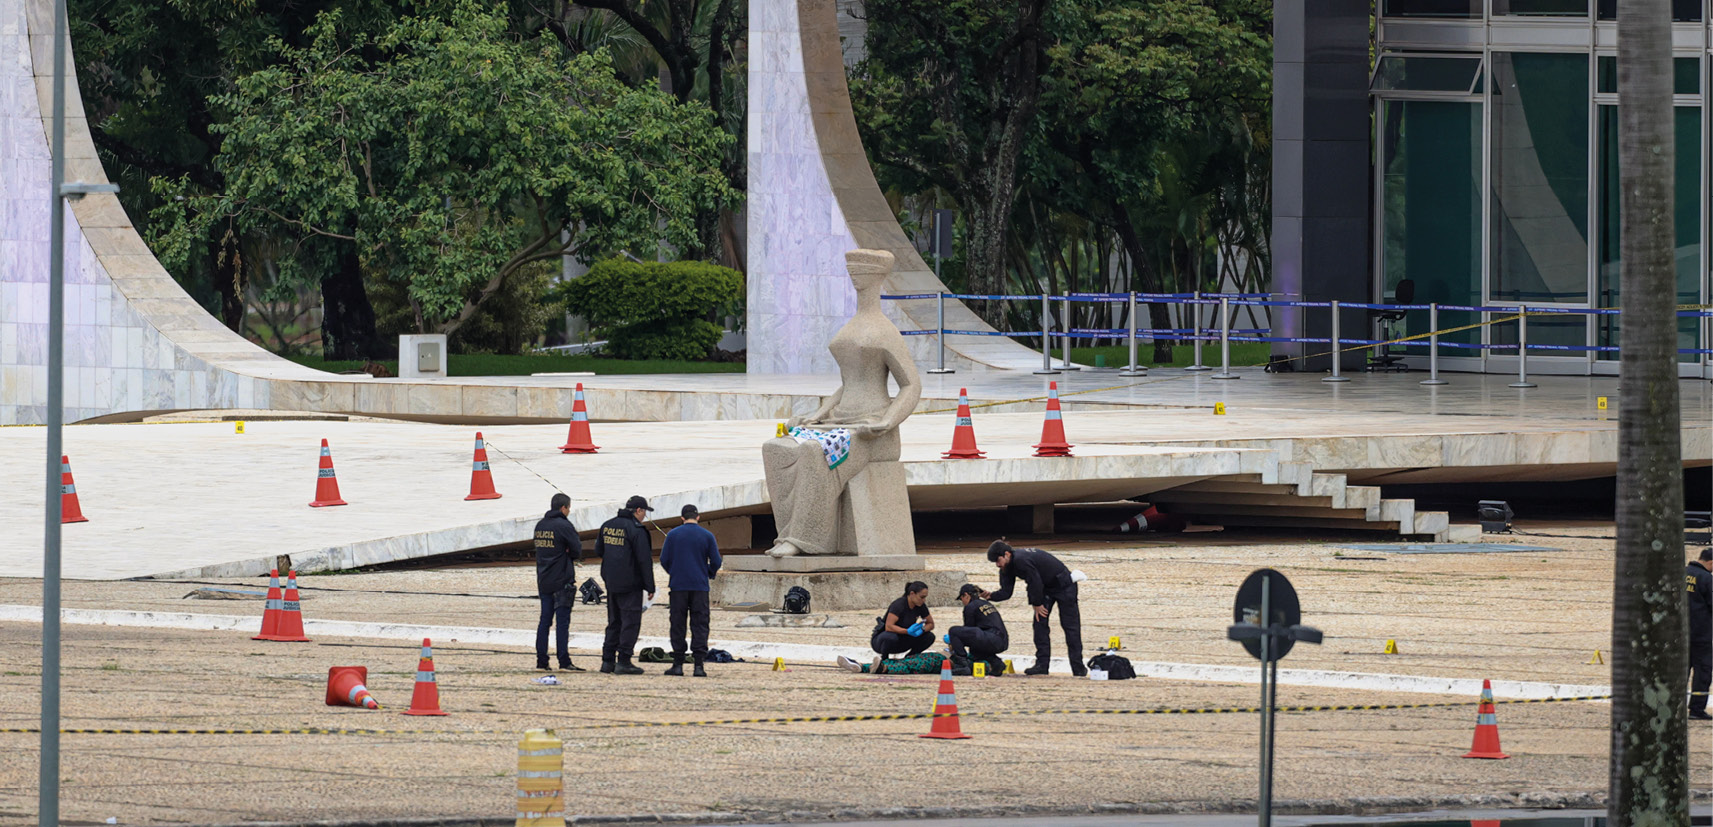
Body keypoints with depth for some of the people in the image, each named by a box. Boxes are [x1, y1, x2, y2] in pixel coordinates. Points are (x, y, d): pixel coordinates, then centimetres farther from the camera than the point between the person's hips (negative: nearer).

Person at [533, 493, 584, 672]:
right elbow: (577, 551, -11)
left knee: (545, 620, 10)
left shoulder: (540, 526, 11)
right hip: (562, 581, -7)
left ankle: (541, 660, 8)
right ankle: (564, 662, -7)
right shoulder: (564, 526, -12)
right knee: (562, 621, -5)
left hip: (543, 581, 7)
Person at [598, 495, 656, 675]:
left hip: (611, 584, 7)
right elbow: (644, 560, -15)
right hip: (630, 584, -7)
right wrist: (650, 587, -9)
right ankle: (623, 662, -7)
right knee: (631, 621, -3)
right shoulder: (636, 530, -14)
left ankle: (607, 660, 14)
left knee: (614, 622, 15)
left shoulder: (607, 526, 9)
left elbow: (600, 551, 20)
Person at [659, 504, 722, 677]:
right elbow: (716, 561, 1)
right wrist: (710, 574, 22)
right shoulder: (707, 536, 0)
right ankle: (699, 665, -7)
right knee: (700, 625, 1)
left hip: (678, 585, 0)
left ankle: (678, 664, 3)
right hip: (700, 585, 0)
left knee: (678, 624, 5)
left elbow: (664, 560, 2)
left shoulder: (673, 535, 1)